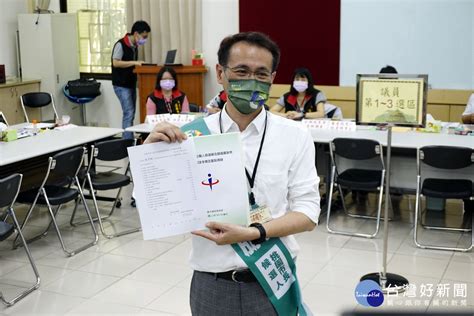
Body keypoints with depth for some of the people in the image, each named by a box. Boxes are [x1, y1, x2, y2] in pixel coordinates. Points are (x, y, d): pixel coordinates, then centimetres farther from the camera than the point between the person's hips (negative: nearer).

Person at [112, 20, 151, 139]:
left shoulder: (134, 46, 10)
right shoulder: (121, 44, -13)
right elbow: (115, 63, -20)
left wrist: (139, 65, 3)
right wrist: (134, 63, -23)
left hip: (131, 84, 8)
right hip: (121, 85, -8)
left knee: (130, 114, 8)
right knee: (129, 114, -13)